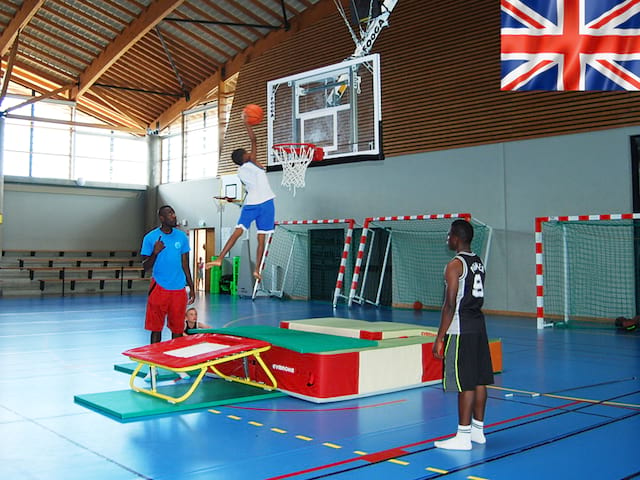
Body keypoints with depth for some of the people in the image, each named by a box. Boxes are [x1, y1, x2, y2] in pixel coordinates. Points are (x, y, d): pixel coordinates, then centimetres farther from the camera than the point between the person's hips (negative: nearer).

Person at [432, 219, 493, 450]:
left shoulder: (455, 265, -14)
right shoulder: (478, 262, 12)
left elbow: (450, 305, -18)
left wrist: (439, 338, -14)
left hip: (461, 331, -9)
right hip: (479, 326, 9)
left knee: (465, 383, -5)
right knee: (479, 380, 13)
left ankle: (463, 436, 1)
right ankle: (478, 430, 23)